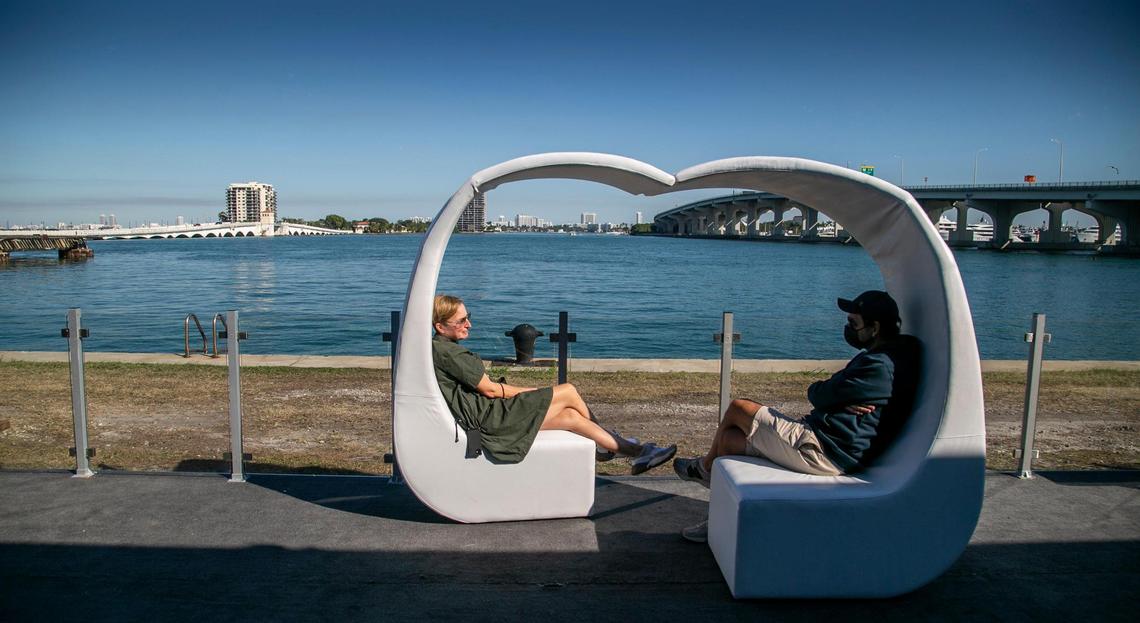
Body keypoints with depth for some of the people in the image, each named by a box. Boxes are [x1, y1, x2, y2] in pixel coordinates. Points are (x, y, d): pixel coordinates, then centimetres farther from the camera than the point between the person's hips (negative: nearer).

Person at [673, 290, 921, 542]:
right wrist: (841, 404, -4)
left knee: (737, 409, -3)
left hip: (819, 451, -11)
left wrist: (817, 390, 5)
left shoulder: (879, 366, -19)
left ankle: (706, 467, 23)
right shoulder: (886, 358, 15)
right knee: (730, 438, 11)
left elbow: (820, 395, -16)